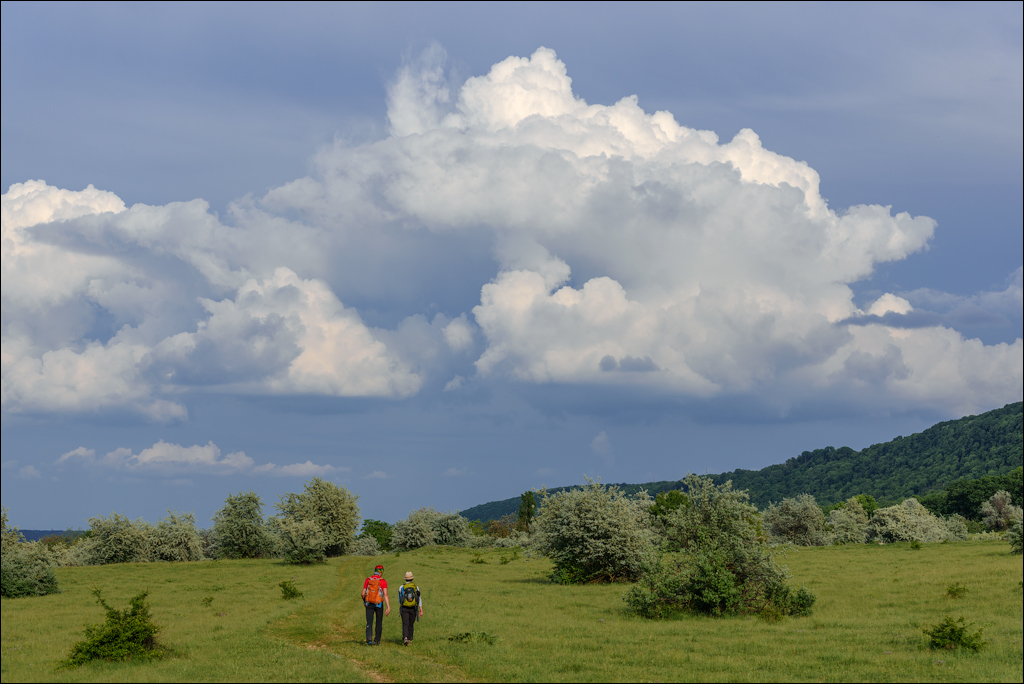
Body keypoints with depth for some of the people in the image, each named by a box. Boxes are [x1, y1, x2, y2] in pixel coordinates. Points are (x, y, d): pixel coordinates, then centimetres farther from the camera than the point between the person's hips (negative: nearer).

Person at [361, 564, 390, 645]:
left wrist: (364, 602, 21)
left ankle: (369, 640, -23)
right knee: (379, 623, 15)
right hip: (379, 604, -1)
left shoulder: (368, 580, 1)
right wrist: (388, 607, -19)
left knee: (369, 623, -3)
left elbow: (363, 594, 1)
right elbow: (385, 595, -16)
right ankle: (377, 641, 19)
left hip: (369, 604, 1)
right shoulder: (383, 581, -7)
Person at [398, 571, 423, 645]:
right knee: (410, 625, 16)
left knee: (405, 625, -7)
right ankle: (410, 639, 21)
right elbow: (419, 599, -1)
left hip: (404, 608, -2)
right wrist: (421, 610, 0)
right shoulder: (416, 587, 2)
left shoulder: (402, 587, -1)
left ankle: (405, 638, -28)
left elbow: (399, 600, 7)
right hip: (413, 609, 2)